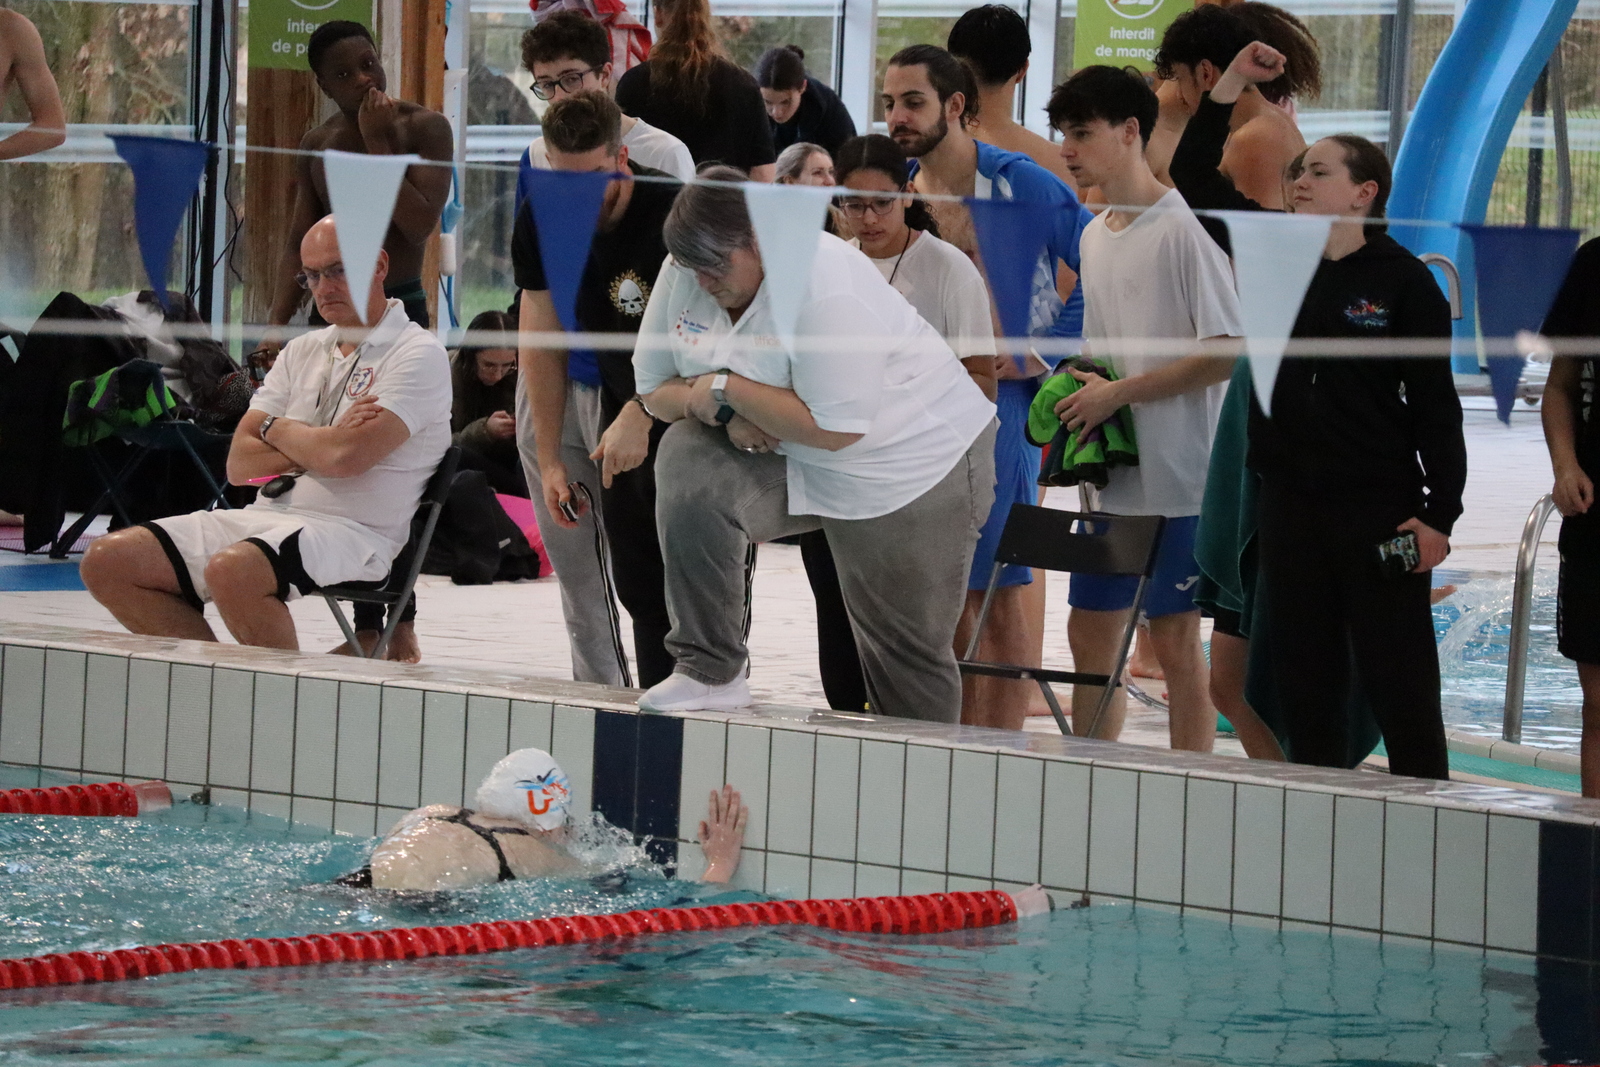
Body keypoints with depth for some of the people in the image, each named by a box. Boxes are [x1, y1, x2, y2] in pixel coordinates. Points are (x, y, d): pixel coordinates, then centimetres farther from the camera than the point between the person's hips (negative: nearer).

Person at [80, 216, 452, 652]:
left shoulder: (418, 354, -3)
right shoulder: (302, 351, 19)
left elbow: (346, 457, -18)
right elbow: (239, 465, 11)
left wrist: (279, 430, 2)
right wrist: (321, 443, -6)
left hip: (348, 531, -8)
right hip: (267, 515, 8)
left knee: (232, 571, -38)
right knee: (107, 562, -7)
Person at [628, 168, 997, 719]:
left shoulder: (825, 286, -29)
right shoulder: (684, 274, -8)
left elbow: (836, 428, -32)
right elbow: (654, 389, 1)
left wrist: (725, 390, -25)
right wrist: (730, 414, -20)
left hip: (912, 463, -6)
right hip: (781, 453, 6)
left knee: (907, 652, 2)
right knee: (689, 458, -24)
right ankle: (708, 672, -19)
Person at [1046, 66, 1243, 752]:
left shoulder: (1182, 230, -12)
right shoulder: (1093, 237, 14)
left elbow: (1227, 354, -18)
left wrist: (1119, 393, -15)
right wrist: (1078, 392, 2)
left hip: (1177, 480, -8)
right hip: (1112, 477, 8)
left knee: (1175, 639, -4)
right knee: (1090, 631, 10)